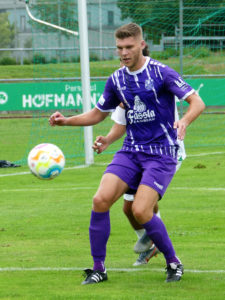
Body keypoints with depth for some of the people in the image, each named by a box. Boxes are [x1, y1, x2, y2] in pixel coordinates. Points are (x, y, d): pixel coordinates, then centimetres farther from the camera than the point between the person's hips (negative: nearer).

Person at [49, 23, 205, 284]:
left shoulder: (161, 73, -10)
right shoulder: (116, 80, 7)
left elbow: (197, 102, -13)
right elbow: (97, 114, 20)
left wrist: (184, 121, -34)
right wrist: (66, 121, 4)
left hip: (161, 154, -5)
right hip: (131, 151, 5)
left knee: (141, 211, -20)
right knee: (101, 200, -14)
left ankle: (173, 263, 3)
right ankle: (98, 268, -2)